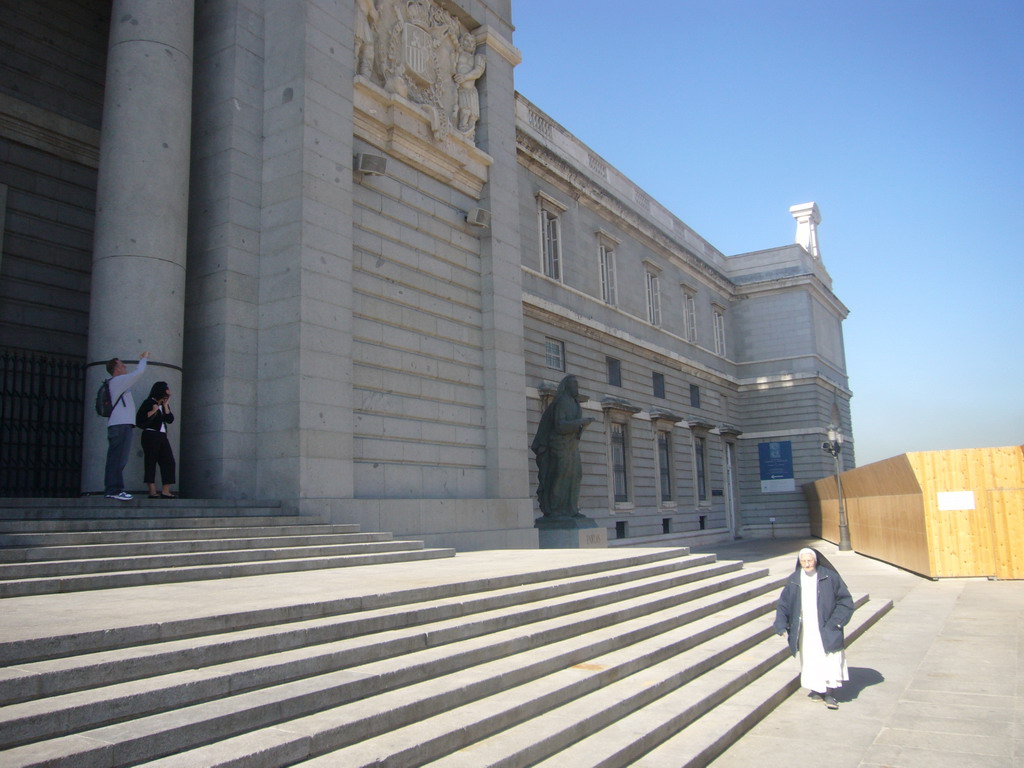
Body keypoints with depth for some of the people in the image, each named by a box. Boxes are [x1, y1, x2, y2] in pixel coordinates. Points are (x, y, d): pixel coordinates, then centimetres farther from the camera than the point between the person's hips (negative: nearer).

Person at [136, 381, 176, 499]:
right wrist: (153, 411, -10)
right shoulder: (149, 402, 2)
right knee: (150, 462, -6)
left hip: (162, 436, 7)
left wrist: (166, 405, 4)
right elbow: (139, 418, -8)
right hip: (151, 435, -7)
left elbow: (170, 419, 8)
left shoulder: (164, 405, 22)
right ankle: (152, 492, -9)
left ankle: (165, 491, -5)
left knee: (169, 462, -3)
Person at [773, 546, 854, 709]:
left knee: (829, 660, -6)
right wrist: (781, 624, -4)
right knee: (810, 660, 7)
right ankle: (817, 690, 21)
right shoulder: (794, 580, 1)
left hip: (825, 629, -3)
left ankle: (829, 694, 2)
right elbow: (783, 603, 7)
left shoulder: (830, 577, -6)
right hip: (804, 630, 3)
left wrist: (835, 621, -10)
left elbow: (845, 600, -1)